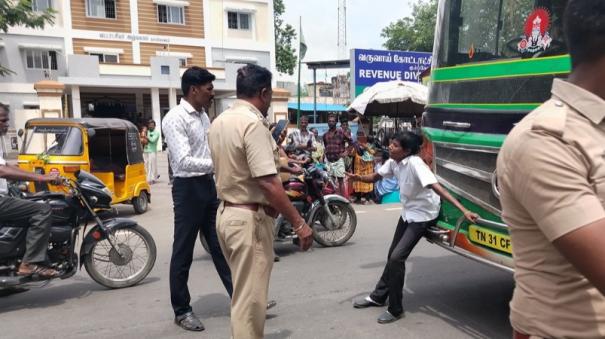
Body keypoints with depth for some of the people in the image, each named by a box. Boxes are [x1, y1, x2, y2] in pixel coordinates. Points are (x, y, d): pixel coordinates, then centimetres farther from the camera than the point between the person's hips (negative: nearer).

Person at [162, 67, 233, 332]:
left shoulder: (203, 115, 11)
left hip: (208, 185, 8)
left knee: (221, 245, 14)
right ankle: (182, 311, 20)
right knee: (183, 253, 5)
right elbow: (183, 161, -25)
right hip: (188, 188, -8)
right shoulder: (175, 119, -15)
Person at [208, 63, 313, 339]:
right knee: (249, 299, 2)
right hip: (250, 218, -9)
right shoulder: (253, 124, -18)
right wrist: (299, 223, -20)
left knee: (243, 292, 23)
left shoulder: (218, 122, 10)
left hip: (226, 213, 9)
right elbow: (268, 183, -25)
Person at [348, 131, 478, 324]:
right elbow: (375, 177, 4)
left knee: (397, 258, -14)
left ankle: (395, 310, 3)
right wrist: (358, 178, -17)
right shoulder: (393, 162, -6)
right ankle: (378, 297, 35)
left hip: (422, 215, -8)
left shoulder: (415, 163, -29)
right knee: (392, 256, 17)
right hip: (407, 213, 8)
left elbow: (437, 188, -36)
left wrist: (463, 211, -43)